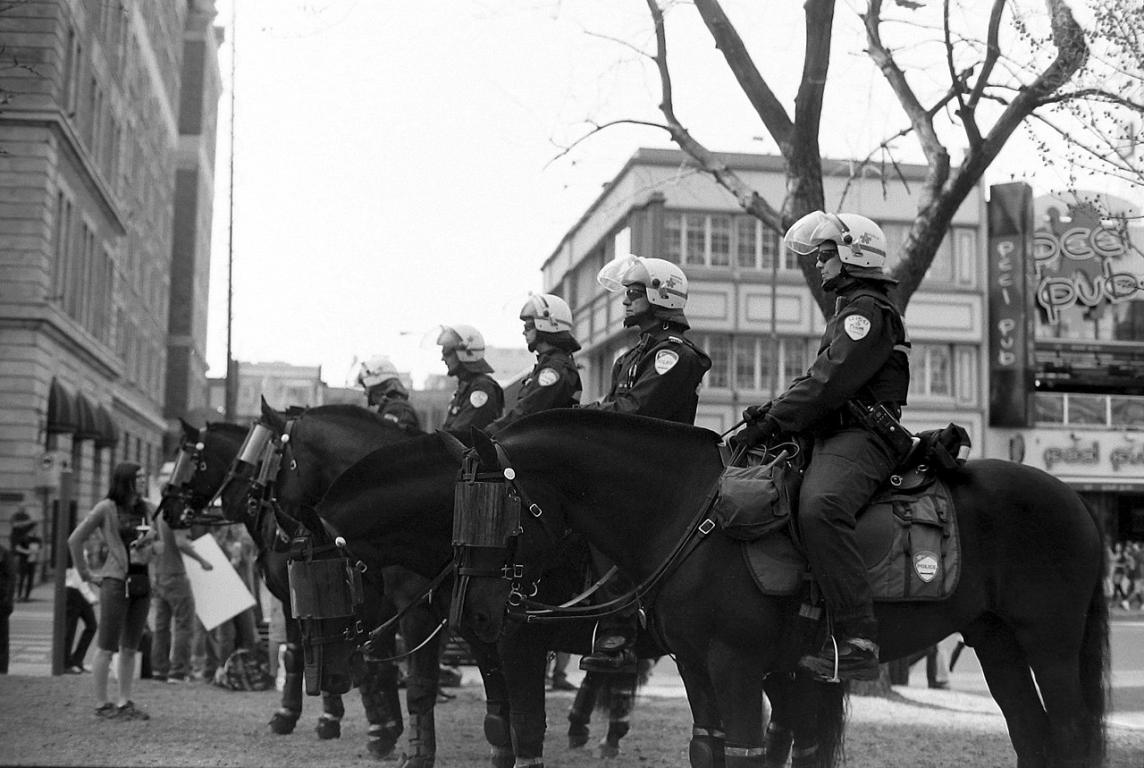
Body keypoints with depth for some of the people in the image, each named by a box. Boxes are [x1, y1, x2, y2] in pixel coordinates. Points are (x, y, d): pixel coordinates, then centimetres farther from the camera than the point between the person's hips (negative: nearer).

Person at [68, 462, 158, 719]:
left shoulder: (146, 509, 10)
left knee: (130, 647, 9)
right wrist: (86, 574, -1)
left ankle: (124, 703, 15)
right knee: (107, 647, -1)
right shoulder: (107, 508, -6)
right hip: (116, 582, -6)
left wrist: (150, 539, -2)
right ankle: (101, 703, 6)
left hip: (142, 581, 6)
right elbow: (75, 540, -3)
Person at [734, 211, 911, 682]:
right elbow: (822, 379, 27)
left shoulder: (869, 309, -5)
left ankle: (857, 642, -42)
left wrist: (772, 422, -17)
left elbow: (829, 382, -17)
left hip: (861, 438, -11)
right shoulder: (853, 310, 29)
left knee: (819, 506, -38)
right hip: (836, 435, 11)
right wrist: (771, 410, 11)